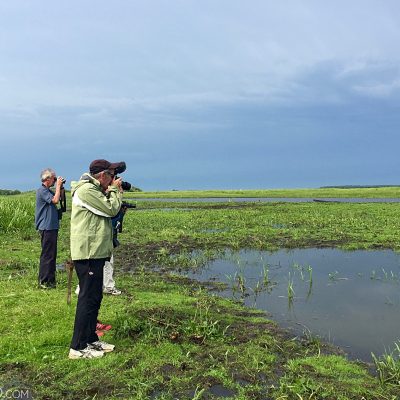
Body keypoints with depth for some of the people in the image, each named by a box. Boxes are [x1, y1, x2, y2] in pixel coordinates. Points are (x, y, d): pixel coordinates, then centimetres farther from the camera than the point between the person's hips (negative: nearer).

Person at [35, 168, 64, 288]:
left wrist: (60, 188, 6)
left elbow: (58, 199, 16)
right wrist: (58, 186, -15)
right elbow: (55, 200, -25)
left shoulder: (48, 191, 16)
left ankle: (50, 280, 22)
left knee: (51, 254, 14)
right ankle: (43, 282, 0)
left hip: (52, 227, 10)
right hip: (47, 227, -10)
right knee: (47, 254, -6)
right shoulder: (42, 190, -13)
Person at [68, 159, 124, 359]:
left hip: (95, 253, 11)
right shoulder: (87, 190, -16)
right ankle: (78, 348, 1)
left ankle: (91, 339, 26)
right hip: (88, 253, -11)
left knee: (94, 298, 16)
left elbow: (108, 210, 17)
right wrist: (114, 190, -2)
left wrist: (113, 192, 8)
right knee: (88, 298, -6)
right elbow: (111, 210, -16)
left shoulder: (93, 189, 18)